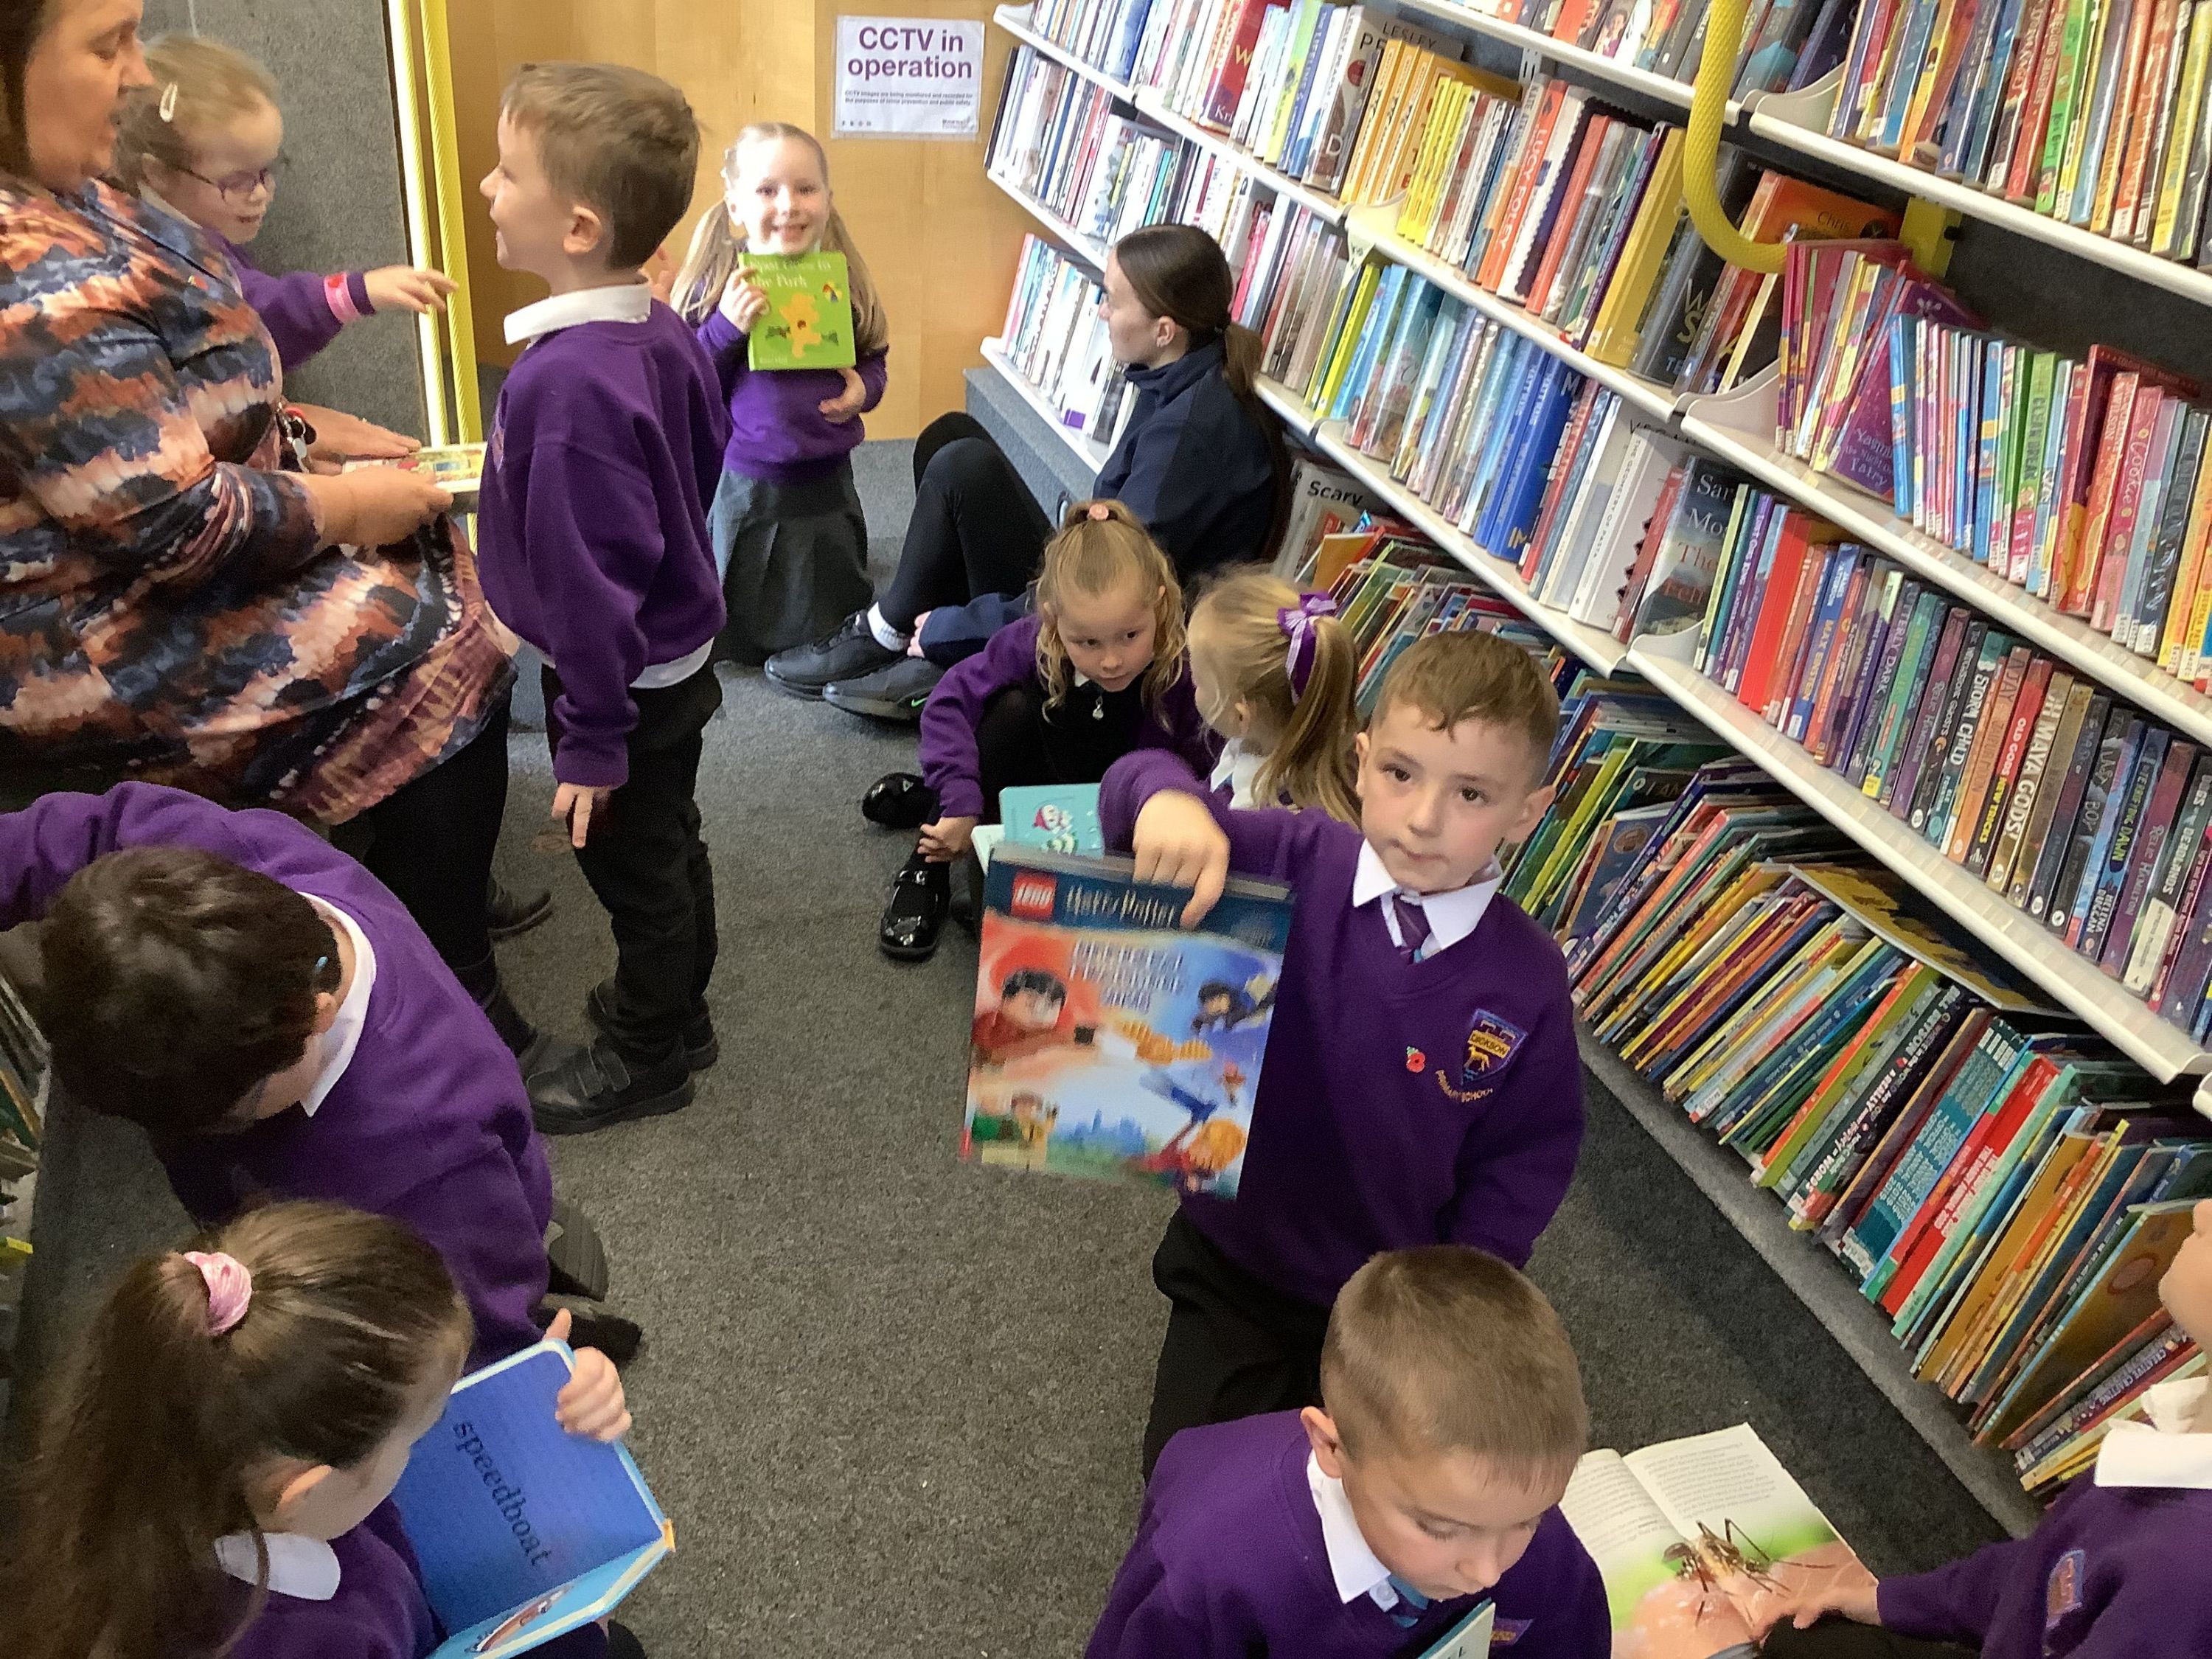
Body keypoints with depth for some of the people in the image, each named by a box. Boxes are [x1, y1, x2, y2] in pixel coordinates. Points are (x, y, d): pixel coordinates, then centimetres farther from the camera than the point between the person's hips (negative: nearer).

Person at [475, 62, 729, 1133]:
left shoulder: (569, 382, -32)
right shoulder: (661, 334, -6)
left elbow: (586, 578, -29)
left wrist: (591, 739, -20)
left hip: (627, 684, -8)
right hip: (678, 655, 8)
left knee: (637, 872, 12)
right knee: (670, 847, 25)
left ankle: (645, 1060, 33)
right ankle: (675, 1005, 46)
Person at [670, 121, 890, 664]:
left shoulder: (843, 277, -4)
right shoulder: (716, 282, -12)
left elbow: (874, 355, 10)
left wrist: (866, 387, -12)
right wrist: (725, 328, -26)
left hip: (826, 479, 3)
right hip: (743, 481, -2)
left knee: (830, 631, 21)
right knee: (743, 640, 13)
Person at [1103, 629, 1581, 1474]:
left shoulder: (1529, 981, -17)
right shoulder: (1299, 866, -20)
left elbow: (1531, 1152, -4)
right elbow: (1139, 788, -23)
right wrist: (1171, 800, -47)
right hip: (1235, 1259, 0)